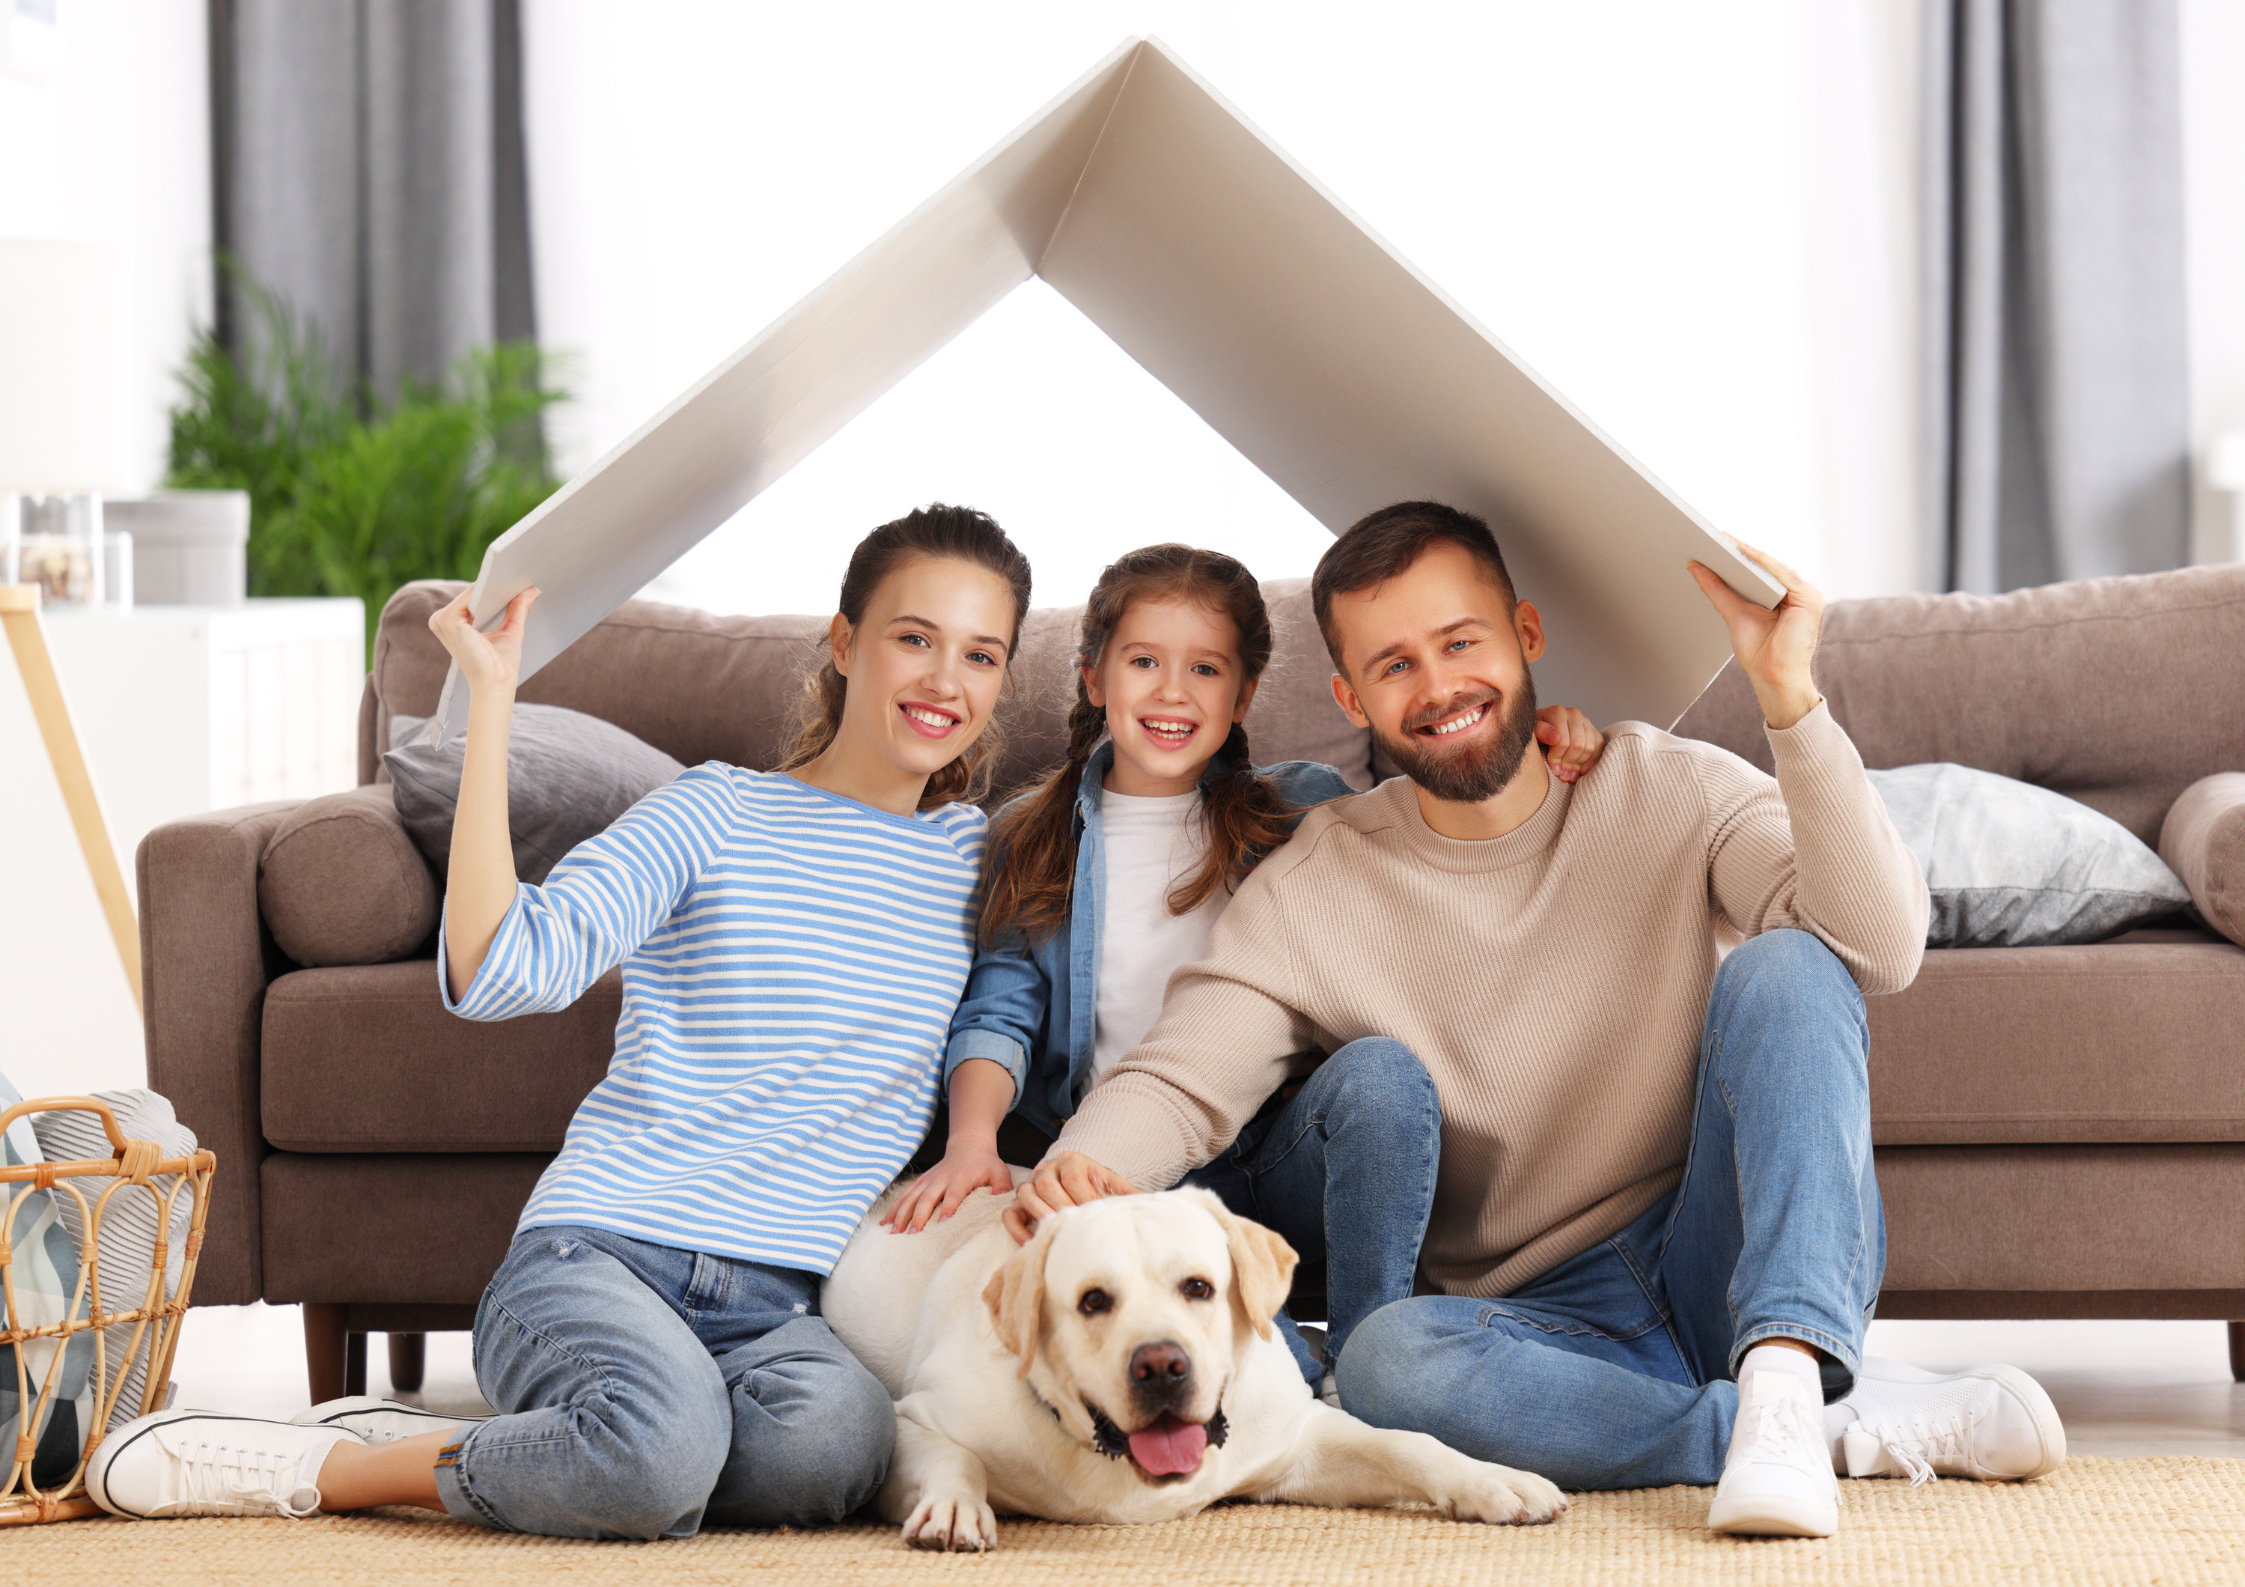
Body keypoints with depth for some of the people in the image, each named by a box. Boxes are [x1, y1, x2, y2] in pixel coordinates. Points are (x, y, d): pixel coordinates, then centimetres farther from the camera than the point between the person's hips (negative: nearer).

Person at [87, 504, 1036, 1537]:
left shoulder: (974, 854, 16)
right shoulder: (715, 814, 3)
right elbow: (496, 972, -10)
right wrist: (490, 700, -11)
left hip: (778, 1307, 4)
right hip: (595, 1254, -4)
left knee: (836, 1437, -35)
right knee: (666, 1444, -40)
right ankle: (299, 1467, -12)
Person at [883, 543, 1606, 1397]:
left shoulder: (1302, 808, 10)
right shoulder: (1034, 842, 13)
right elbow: (998, 1007, 4)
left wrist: (1540, 762, -11)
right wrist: (972, 1140, -16)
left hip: (1289, 1155, 1)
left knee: (1381, 1070, -32)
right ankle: (1310, 1392, -27)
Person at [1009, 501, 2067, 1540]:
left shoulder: (1673, 792, -1)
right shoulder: (1311, 893, 4)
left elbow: (1879, 949, -17)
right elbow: (1179, 1081, -6)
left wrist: (1788, 696, -28)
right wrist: (1081, 1167, -29)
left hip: (1766, 1273, -1)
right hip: (1555, 1322, 1)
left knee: (1784, 965, -23)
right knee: (1386, 1360, -34)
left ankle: (1783, 1382, -36)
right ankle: (1858, 1427, -25)